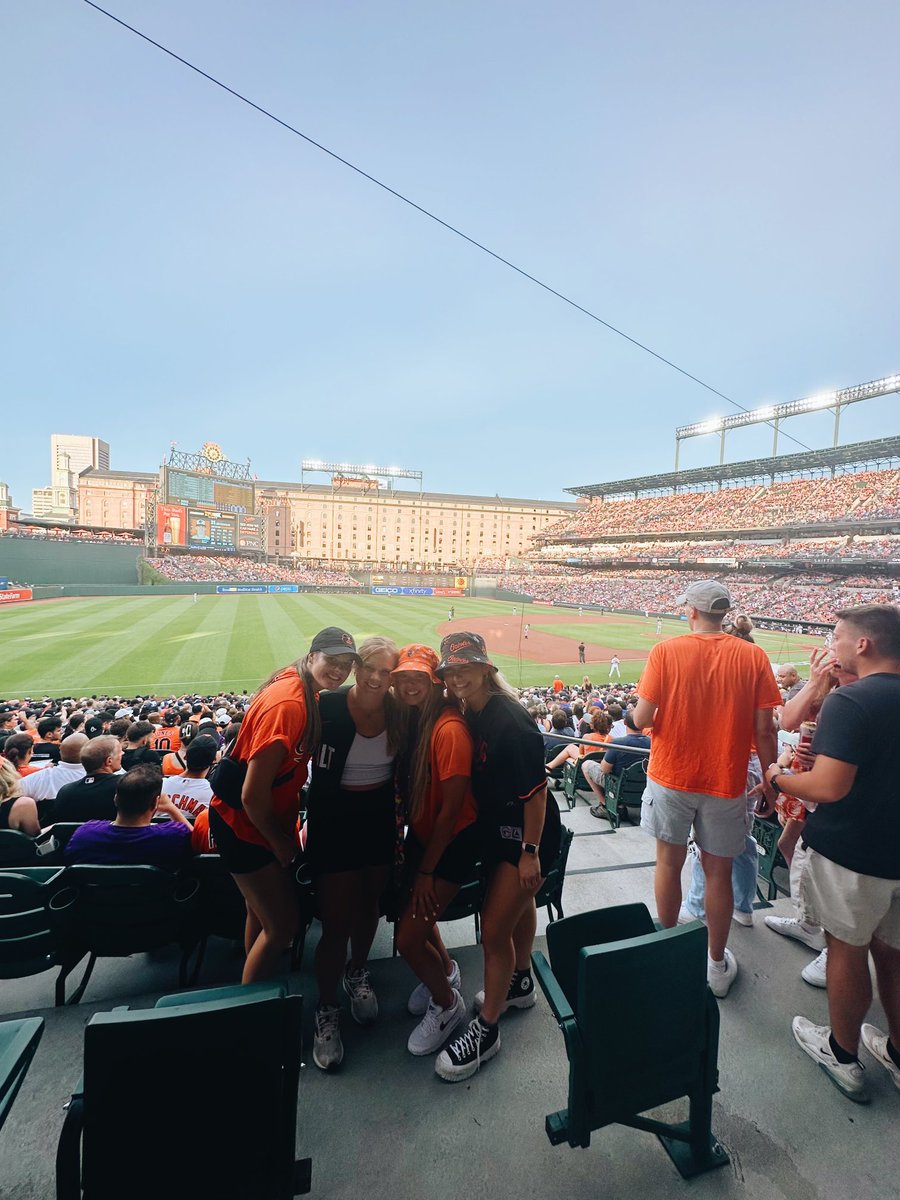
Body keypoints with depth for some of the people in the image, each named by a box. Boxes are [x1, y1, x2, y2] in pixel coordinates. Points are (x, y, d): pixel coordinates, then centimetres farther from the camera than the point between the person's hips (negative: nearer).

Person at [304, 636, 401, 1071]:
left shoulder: (399, 711, -10)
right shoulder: (329, 707, -21)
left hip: (381, 819, 4)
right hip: (334, 822, -4)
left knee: (368, 904, 22)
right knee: (336, 922, 4)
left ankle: (357, 973, 50)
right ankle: (326, 1011, 29)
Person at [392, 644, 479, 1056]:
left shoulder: (449, 729, -28)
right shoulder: (412, 718, -4)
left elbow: (451, 807, -22)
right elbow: (410, 785, 5)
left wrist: (426, 871, -13)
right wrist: (407, 848, 5)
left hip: (452, 841, -7)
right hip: (421, 833, 7)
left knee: (408, 937, -3)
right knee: (414, 910, 20)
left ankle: (447, 1003, 27)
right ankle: (445, 970, 51)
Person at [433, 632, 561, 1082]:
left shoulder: (509, 720, -29)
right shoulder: (471, 715, -4)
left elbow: (536, 790, -25)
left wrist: (530, 852, -21)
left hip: (526, 834, -8)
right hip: (496, 829, 8)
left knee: (494, 929, 0)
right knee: (517, 904, 28)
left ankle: (486, 1028, 22)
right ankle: (521, 983, 51)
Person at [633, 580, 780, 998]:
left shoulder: (665, 651, -12)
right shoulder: (754, 657, -7)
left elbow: (641, 719, -14)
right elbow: (764, 729, -6)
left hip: (671, 776, -1)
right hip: (726, 781, 1)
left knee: (669, 861, 17)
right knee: (718, 872, 15)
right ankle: (717, 966, 32)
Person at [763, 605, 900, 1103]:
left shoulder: (849, 701, -23)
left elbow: (829, 787, -27)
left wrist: (778, 778, -10)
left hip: (850, 851, -6)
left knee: (847, 948, 12)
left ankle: (843, 1055, 31)